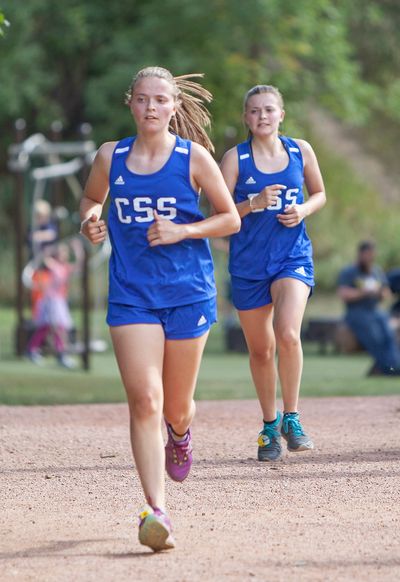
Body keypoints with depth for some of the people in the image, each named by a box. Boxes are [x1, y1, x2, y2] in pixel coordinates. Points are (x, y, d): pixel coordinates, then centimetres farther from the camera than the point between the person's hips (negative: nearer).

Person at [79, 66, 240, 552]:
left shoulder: (193, 157, -2)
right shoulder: (110, 156, 4)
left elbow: (230, 219, 3)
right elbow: (92, 198, 23)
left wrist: (182, 231, -12)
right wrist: (90, 220, 0)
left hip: (188, 292, 0)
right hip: (131, 295, 0)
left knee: (176, 407, 10)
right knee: (144, 401, -15)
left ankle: (180, 434, 49)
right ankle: (155, 510, -17)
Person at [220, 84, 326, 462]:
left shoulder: (300, 151, 3)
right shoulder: (235, 158, -3)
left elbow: (319, 194, 16)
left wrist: (304, 210, -5)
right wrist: (253, 204, -21)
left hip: (293, 257, 0)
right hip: (248, 263, 0)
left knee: (287, 334, -23)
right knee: (260, 350, 8)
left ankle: (291, 418, -7)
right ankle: (270, 424, 28)